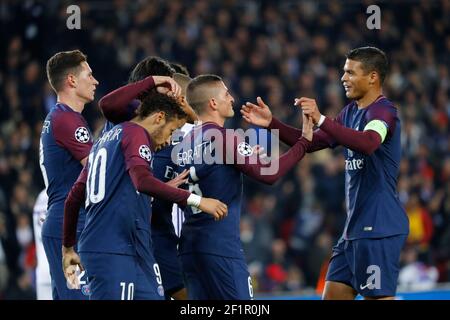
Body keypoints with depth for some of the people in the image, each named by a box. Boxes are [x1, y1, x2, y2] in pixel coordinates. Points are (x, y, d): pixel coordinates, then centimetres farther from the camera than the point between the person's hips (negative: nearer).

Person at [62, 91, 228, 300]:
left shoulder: (105, 139, 23)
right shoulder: (136, 134, -4)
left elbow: (74, 198, 25)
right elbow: (142, 180, -24)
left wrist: (68, 247, 32)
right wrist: (195, 200, -24)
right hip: (115, 251, -10)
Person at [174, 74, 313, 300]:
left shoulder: (184, 144, 12)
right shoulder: (225, 138, -10)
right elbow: (268, 174, -15)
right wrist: (304, 141, -6)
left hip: (190, 245, 8)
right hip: (221, 247, -8)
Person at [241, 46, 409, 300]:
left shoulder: (383, 110, -12)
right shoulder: (351, 112, 17)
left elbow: (368, 143, -33)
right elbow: (312, 142, 20)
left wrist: (321, 120, -38)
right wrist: (272, 124, 8)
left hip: (379, 228, -9)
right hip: (355, 227, 9)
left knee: (378, 296, -9)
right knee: (334, 293, 9)